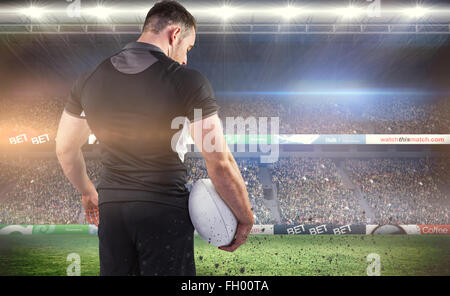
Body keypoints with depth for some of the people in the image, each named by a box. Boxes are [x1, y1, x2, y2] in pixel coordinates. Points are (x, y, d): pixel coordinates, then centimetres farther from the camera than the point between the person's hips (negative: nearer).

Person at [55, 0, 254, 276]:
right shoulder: (187, 81, -12)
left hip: (110, 205, 5)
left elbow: (65, 149, 14)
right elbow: (220, 162, -15)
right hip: (165, 209, -4)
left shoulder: (89, 79, 3)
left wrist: (87, 192, 30)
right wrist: (246, 218, -2)